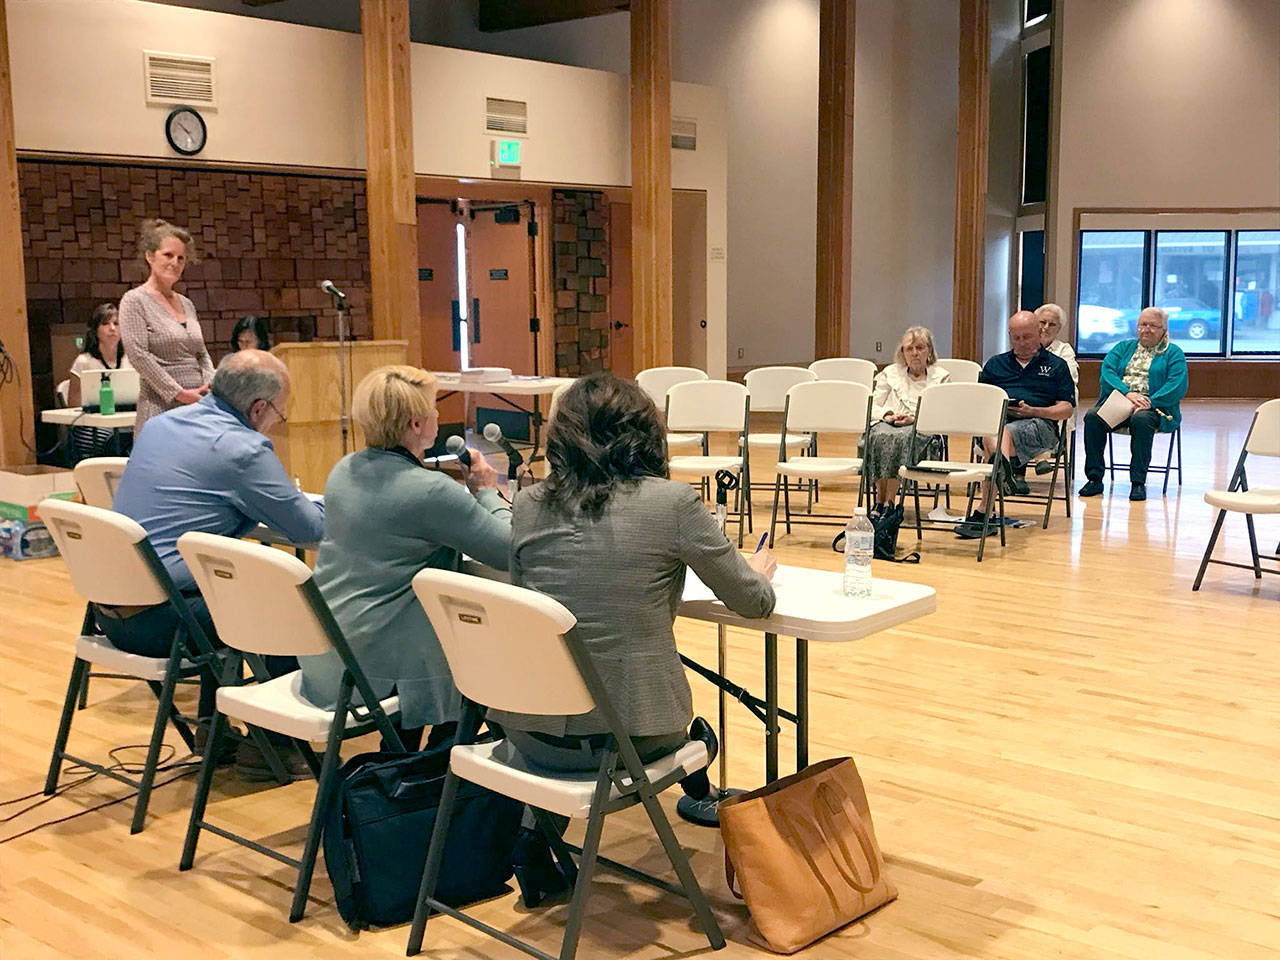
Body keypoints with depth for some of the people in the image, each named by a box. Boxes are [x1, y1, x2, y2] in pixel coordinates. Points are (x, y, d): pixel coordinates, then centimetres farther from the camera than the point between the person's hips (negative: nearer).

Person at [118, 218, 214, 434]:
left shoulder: (186, 304, 19)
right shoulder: (135, 301, -1)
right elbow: (138, 354, -11)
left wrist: (211, 385, 0)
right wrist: (179, 393, -15)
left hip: (198, 409, 6)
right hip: (160, 410, -6)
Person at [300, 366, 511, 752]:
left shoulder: (344, 470, 5)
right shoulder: (429, 491, -22)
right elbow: (509, 549, -17)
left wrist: (462, 490, 16)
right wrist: (486, 491, -1)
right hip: (381, 662, -8)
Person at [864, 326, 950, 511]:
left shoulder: (941, 377, 17)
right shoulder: (890, 373, 24)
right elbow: (873, 406, 14)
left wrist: (914, 418, -15)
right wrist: (887, 415, -8)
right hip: (888, 423, 2)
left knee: (902, 438, -38)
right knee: (879, 436, -35)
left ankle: (889, 500, -37)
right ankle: (880, 497, -35)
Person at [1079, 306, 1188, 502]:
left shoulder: (1173, 353, 11)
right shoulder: (1123, 347, 22)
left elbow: (1178, 386, -5)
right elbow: (1107, 371, 4)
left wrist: (1149, 402, -20)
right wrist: (1127, 393, -15)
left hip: (1154, 407, -3)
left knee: (1141, 419, -38)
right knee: (1092, 417, -27)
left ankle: (1138, 482, -32)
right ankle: (1094, 478, -24)